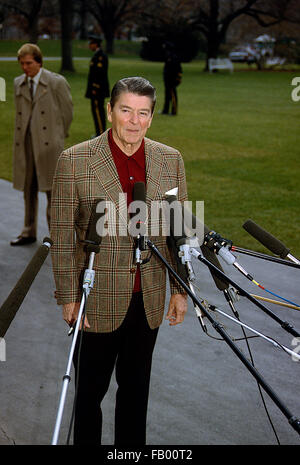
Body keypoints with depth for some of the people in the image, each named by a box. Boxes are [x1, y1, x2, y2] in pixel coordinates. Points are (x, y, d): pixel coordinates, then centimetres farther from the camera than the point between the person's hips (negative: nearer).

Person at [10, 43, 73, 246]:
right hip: (25, 143, 5)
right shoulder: (18, 83, 11)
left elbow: (67, 111, 1)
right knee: (28, 190, 10)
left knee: (52, 190, 0)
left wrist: (58, 136, 7)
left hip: (48, 145, -5)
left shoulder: (57, 82, -5)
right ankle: (29, 232, 19)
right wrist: (22, 137, 13)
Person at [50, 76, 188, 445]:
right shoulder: (74, 161, -10)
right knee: (90, 388, 10)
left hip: (148, 299, 3)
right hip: (97, 300, -3)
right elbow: (62, 235, -7)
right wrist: (68, 296, -8)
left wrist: (179, 290, 6)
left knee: (136, 387, 18)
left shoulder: (170, 160, 1)